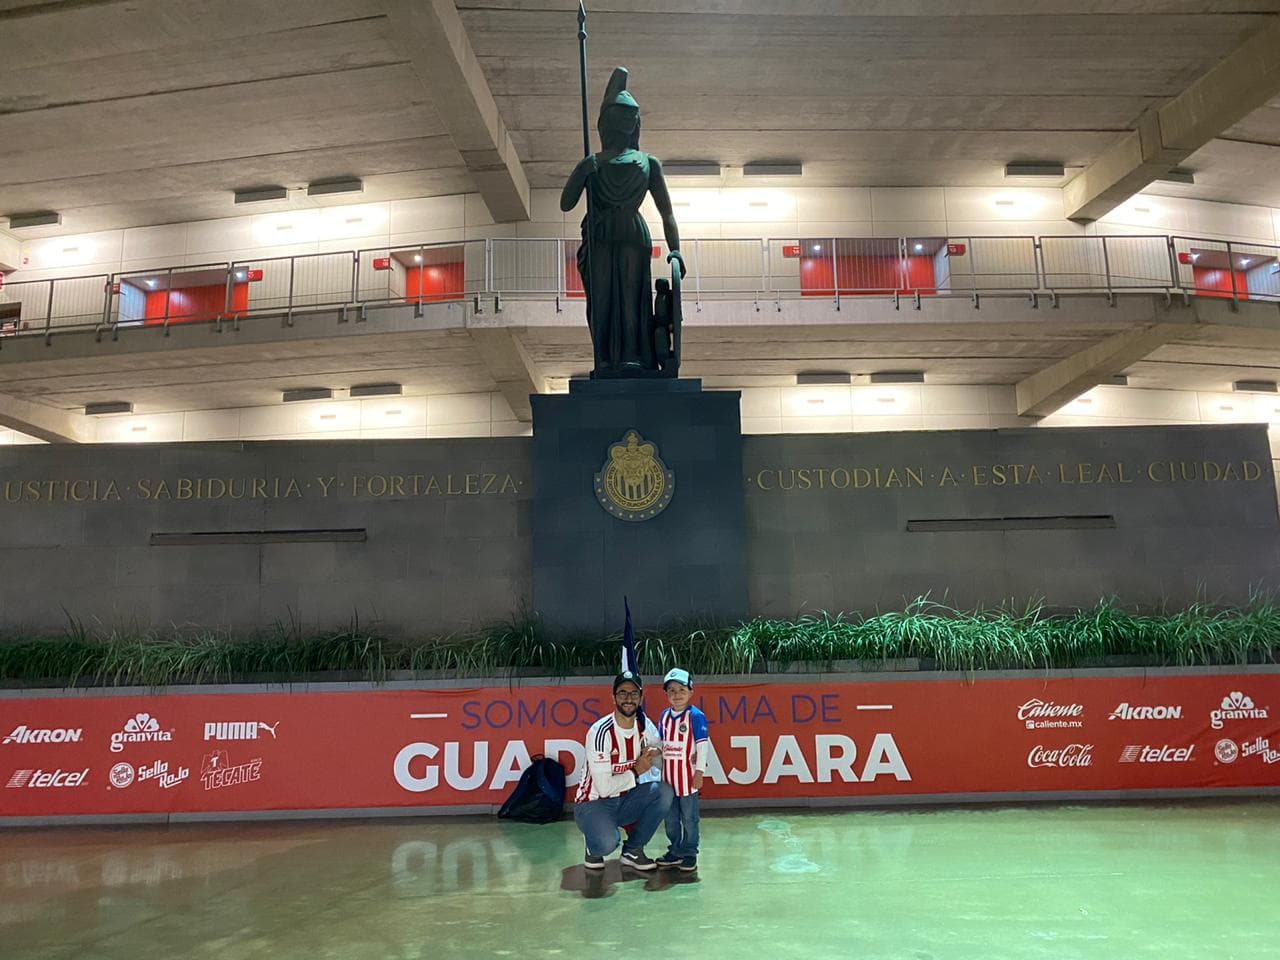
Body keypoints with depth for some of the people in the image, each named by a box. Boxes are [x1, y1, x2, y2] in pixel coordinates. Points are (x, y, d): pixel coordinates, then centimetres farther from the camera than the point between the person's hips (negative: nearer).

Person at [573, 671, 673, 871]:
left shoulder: (644, 727, -2)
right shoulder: (601, 732, -23)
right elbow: (604, 788, -25)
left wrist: (655, 753, -13)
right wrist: (636, 771, -14)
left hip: (624, 801, 7)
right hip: (593, 803, -6)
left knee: (664, 791, -17)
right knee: (608, 842, -35)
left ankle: (632, 850, 1)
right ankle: (594, 848, 4)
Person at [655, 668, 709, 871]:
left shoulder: (696, 716, -11)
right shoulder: (664, 715, 8)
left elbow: (703, 744, -11)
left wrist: (699, 771, -13)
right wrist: (657, 769, 16)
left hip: (687, 776, -6)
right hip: (668, 776, 6)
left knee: (689, 818, 4)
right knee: (670, 818, 15)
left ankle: (689, 853, 16)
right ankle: (675, 851, 28)